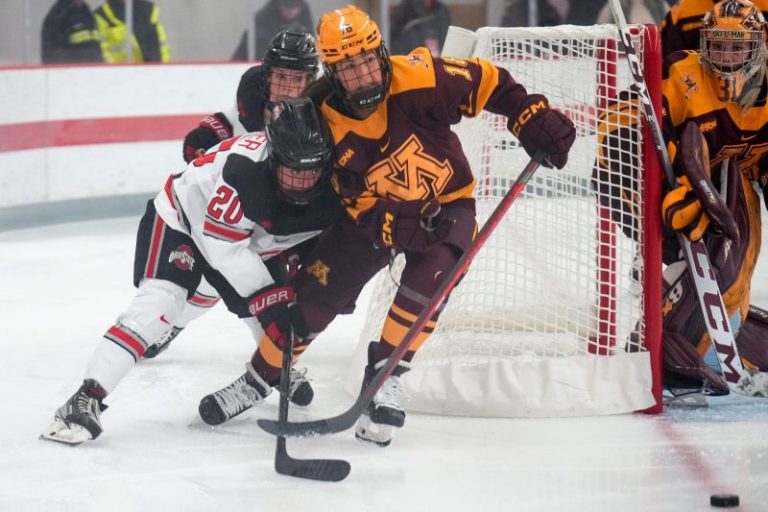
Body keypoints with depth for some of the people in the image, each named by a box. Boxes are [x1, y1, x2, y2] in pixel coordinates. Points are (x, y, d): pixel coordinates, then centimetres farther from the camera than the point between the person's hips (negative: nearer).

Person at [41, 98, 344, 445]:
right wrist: (267, 298, -31)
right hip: (184, 217, -7)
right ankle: (87, 399, -30)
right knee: (160, 299, -25)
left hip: (250, 237, 7)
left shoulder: (328, 185, -22)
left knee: (276, 309, 3)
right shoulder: (243, 168, -41)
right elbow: (224, 247, -35)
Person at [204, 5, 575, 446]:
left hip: (447, 203, -2)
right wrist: (406, 229, -35)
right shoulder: (328, 128, -21)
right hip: (375, 213, 2)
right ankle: (263, 375, 20)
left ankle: (385, 379, -12)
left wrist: (535, 119, -24)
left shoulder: (418, 79, -28)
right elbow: (362, 209, -18)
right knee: (317, 289, -1)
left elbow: (487, 82, -15)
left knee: (425, 281, -28)